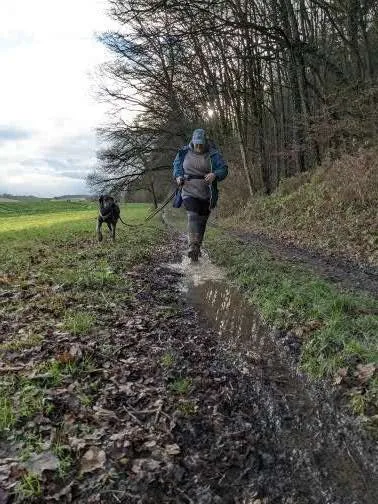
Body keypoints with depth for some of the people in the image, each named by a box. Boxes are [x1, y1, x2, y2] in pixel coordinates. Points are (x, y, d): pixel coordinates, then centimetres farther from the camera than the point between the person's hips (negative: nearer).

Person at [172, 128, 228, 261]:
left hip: (206, 192, 1)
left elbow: (224, 169, -4)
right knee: (193, 216, -21)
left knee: (202, 220, 10)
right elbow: (176, 165, 17)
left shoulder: (213, 154, -1)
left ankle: (197, 247, 26)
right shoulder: (184, 153, 4)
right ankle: (192, 246, -29)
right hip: (189, 190, -1)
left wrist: (215, 175, -25)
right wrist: (178, 176, -3)